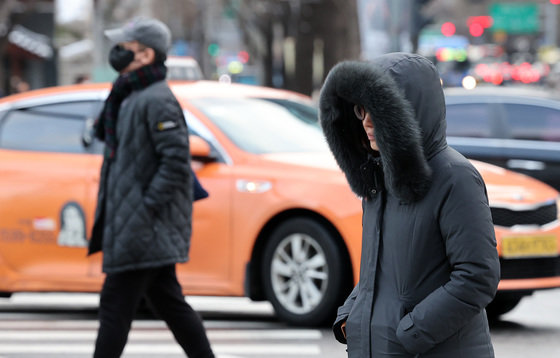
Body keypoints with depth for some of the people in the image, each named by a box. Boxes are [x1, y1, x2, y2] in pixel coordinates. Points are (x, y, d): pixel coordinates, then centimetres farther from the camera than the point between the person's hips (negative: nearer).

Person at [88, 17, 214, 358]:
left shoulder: (156, 100, -16)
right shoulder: (131, 97, 15)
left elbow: (176, 162, -21)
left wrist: (145, 208, -21)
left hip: (144, 229, -10)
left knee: (115, 307, -6)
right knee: (168, 301, 14)